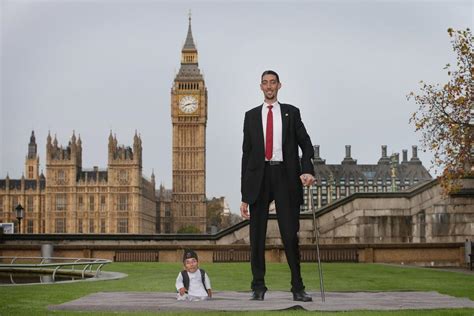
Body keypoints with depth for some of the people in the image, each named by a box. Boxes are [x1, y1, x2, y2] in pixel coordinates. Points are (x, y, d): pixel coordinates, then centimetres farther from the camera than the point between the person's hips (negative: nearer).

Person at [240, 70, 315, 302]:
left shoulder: (291, 113, 11)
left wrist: (307, 170, -14)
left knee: (290, 234, -2)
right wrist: (244, 194, 5)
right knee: (257, 235, 1)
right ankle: (258, 287, 9)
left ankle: (298, 288, 4)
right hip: (259, 177, 1)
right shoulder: (251, 116, 13)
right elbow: (246, 154, 11)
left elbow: (306, 144, 7)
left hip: (285, 176, -1)